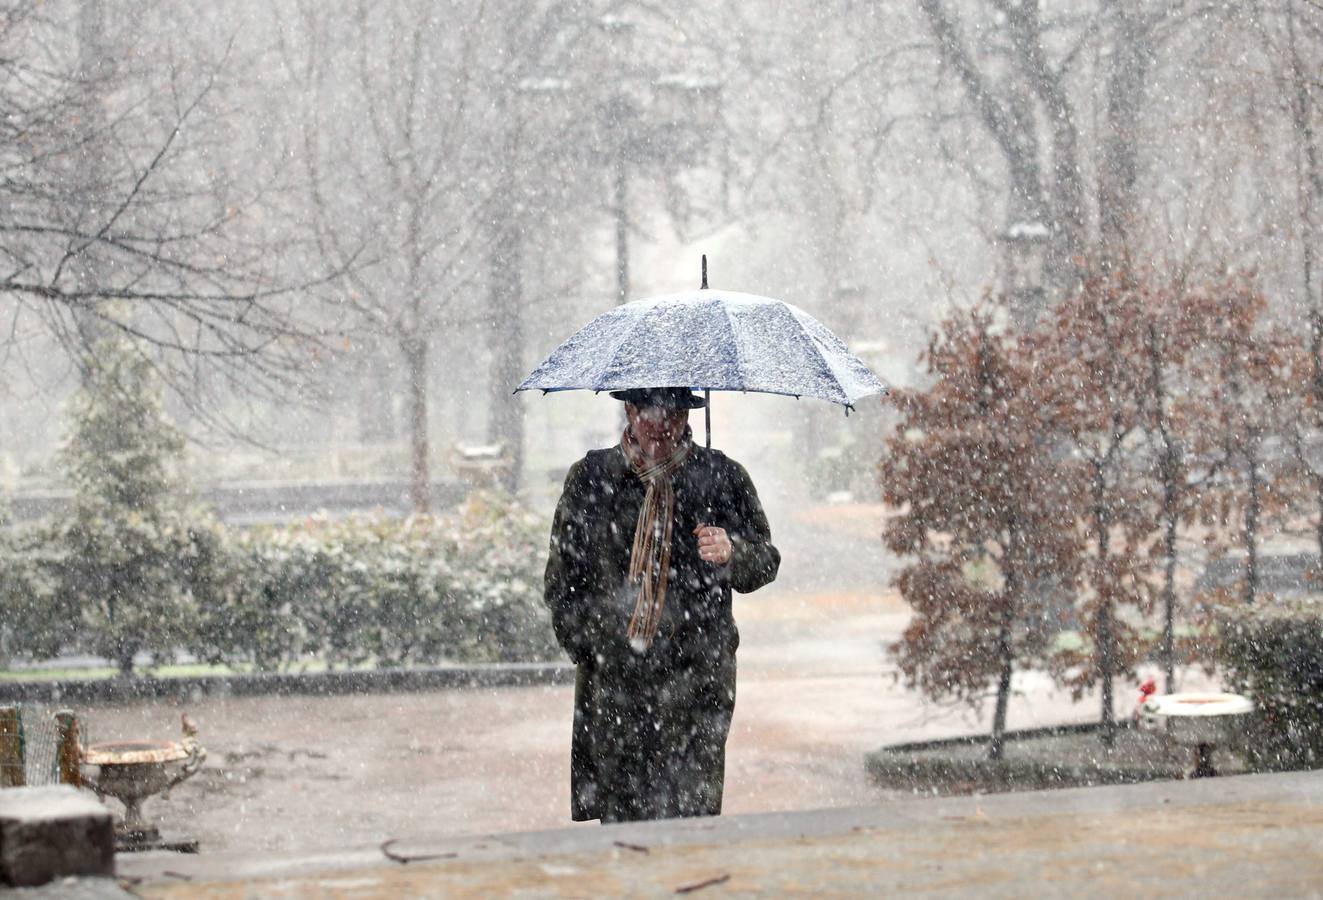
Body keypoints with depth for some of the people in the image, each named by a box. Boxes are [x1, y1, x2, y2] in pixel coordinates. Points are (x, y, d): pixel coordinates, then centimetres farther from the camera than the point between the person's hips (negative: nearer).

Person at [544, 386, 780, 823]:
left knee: (692, 809, -9)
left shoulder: (721, 477, 7)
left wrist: (730, 553, -17)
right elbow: (563, 579, 15)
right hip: (613, 676, 1)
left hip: (695, 676, -1)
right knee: (618, 815, -1)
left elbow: (765, 562, 5)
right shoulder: (591, 478, 10)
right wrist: (582, 644, 6)